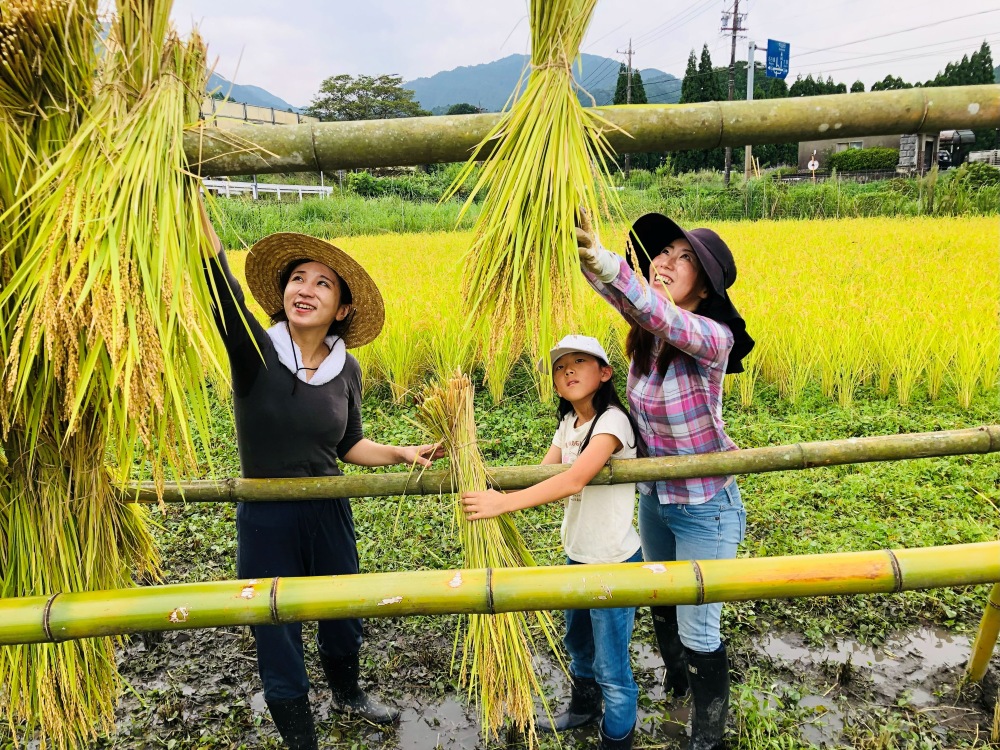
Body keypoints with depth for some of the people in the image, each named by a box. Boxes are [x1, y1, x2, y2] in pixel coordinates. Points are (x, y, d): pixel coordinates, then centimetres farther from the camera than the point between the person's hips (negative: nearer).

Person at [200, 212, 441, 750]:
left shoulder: (346, 369, -4)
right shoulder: (253, 348, -15)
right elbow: (217, 274, -31)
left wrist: (402, 453, -4)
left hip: (330, 513, 4)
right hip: (265, 520, -3)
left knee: (342, 619, 23)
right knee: (278, 641, 10)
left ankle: (347, 694, 55)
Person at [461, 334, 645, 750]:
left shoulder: (612, 420, -23)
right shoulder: (568, 423, 5)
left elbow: (573, 481, -35)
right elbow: (541, 476, -3)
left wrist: (503, 503, -40)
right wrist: (490, 484, -20)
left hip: (614, 562, -8)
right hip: (578, 555, 8)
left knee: (610, 665, 5)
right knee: (577, 642, 28)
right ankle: (584, 705, 54)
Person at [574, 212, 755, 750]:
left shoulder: (712, 337, -26)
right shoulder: (645, 327, -7)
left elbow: (665, 317, -47)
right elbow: (622, 291, -23)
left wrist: (602, 259, -63)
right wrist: (578, 240, -44)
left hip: (705, 507, -6)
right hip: (654, 498, 7)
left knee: (697, 630, 8)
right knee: (660, 605, 26)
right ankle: (676, 687, 55)